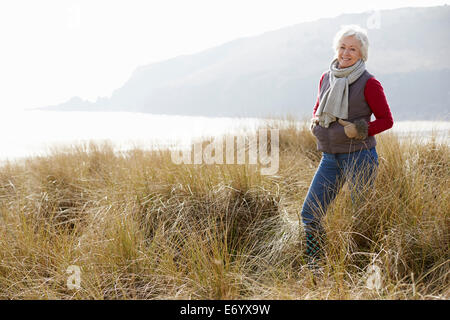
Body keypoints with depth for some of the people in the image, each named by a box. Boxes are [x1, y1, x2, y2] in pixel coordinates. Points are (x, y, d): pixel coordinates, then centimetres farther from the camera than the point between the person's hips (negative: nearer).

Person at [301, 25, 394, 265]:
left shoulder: (369, 83, -7)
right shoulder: (326, 78, 9)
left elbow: (386, 120, -3)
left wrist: (359, 130, -17)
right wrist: (315, 121, 1)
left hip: (359, 156, -5)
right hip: (330, 156, 6)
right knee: (309, 213, 3)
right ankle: (313, 265, 16)